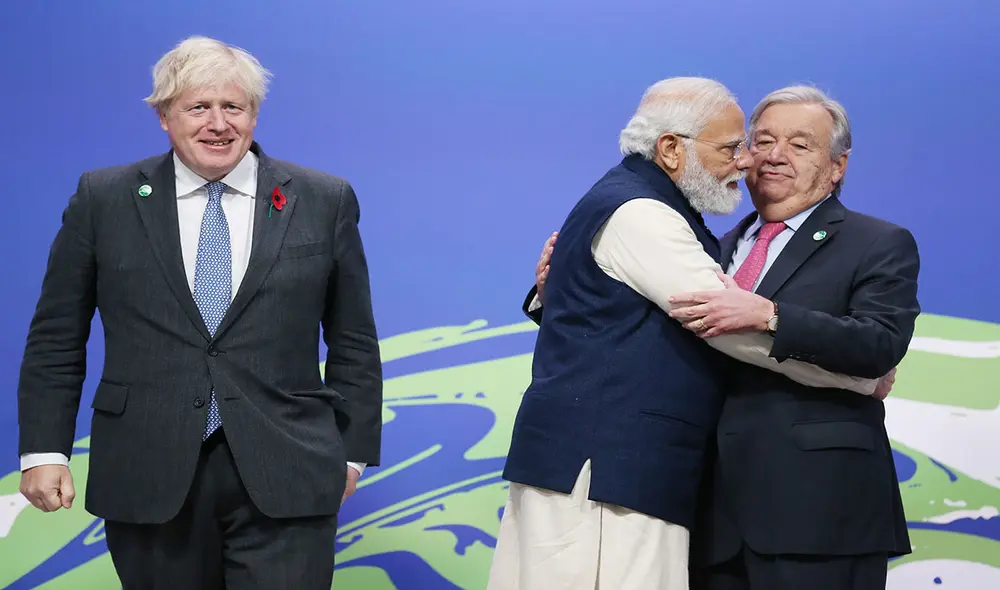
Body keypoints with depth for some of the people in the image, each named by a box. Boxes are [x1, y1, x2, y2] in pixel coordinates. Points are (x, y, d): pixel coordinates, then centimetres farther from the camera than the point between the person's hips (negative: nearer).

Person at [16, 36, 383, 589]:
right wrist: (44, 450, 1)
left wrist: (351, 450, 7)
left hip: (283, 481, -1)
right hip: (147, 478, 1)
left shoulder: (324, 201, 5)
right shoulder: (103, 200, 5)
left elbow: (353, 342, 9)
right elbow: (56, 338, 7)